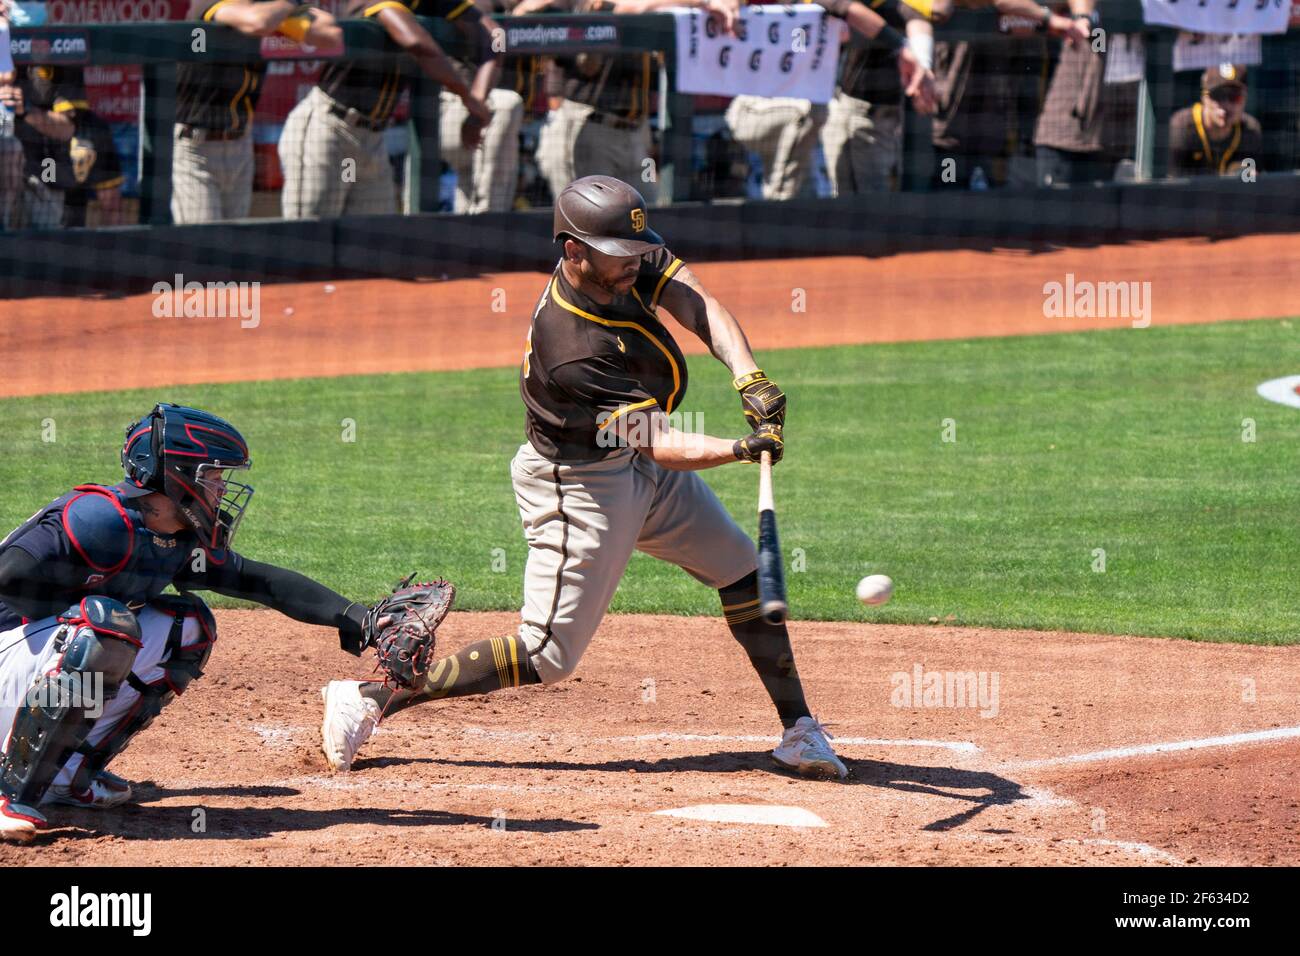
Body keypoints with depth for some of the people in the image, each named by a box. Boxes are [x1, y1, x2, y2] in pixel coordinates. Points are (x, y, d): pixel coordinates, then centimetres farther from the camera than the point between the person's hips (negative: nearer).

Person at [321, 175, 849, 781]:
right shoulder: (570, 351, -35)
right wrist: (741, 450, -47)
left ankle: (798, 730, 19)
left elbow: (703, 311, -18)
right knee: (547, 657, -6)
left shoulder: (627, 262, -13)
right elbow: (660, 447, -34)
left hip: (641, 461, 9)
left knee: (745, 574, 9)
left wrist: (750, 380, -34)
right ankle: (371, 699, 0)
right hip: (581, 486, -9)